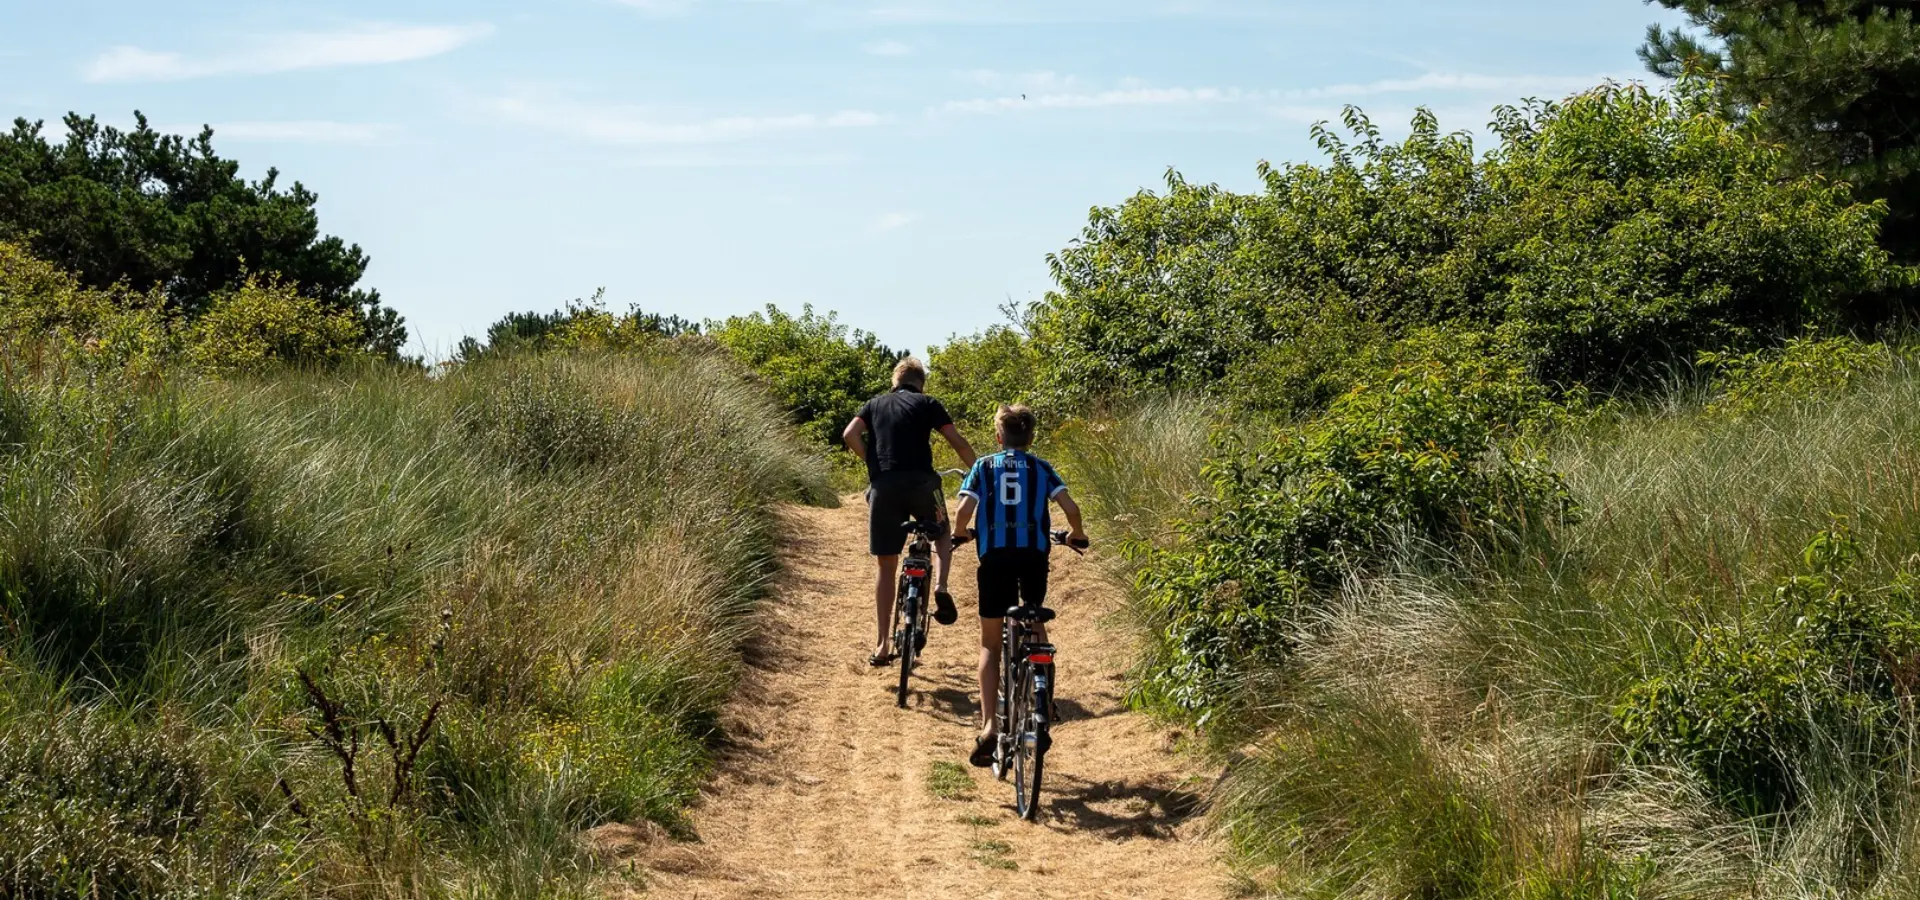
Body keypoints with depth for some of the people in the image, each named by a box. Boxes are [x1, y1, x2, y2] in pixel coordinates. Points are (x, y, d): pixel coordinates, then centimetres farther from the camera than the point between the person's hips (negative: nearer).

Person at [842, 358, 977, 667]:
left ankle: (882, 644, 7)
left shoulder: (875, 404, 20)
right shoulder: (927, 403, 14)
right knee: (942, 535, 27)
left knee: (886, 566, 10)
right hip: (920, 482, -2)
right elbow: (958, 442, 5)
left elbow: (850, 435, 2)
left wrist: (874, 462, 14)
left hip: (883, 487, 2)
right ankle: (941, 587, -2)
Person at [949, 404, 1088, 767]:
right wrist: (1077, 535, 19)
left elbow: (964, 510, -4)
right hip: (1034, 553, 1)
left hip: (995, 556, -1)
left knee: (990, 642, 7)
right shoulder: (1042, 468, 12)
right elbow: (1070, 506, -1)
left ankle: (989, 724, -8)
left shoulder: (984, 467, 10)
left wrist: (959, 533, 17)